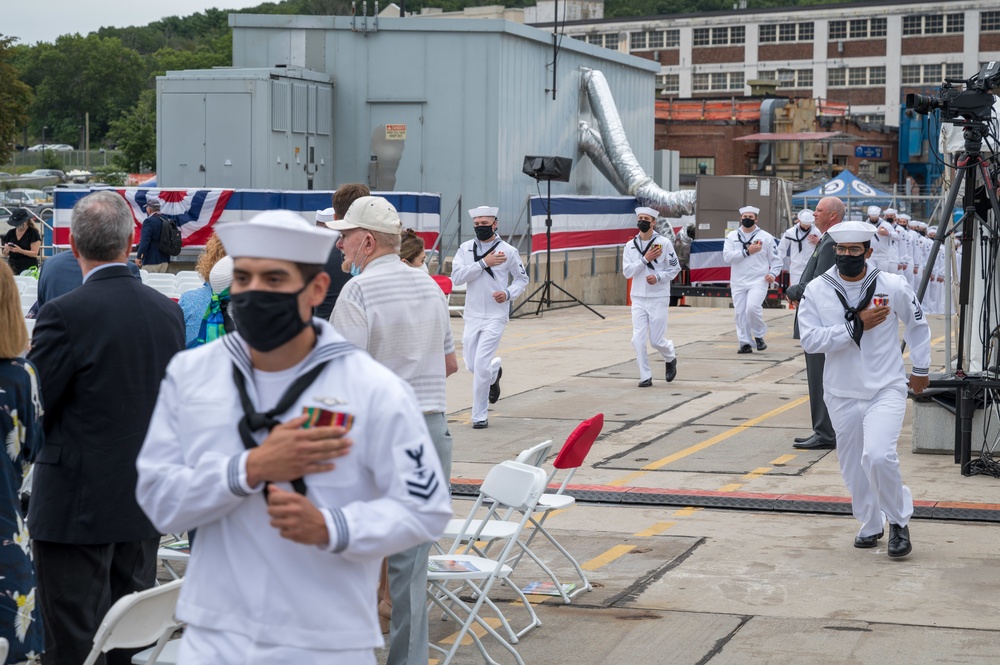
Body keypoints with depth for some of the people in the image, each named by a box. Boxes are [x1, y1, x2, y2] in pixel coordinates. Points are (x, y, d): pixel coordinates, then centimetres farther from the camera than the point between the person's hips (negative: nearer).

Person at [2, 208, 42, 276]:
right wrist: (6, 250, -7)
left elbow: (35, 253, -8)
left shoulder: (33, 233, -2)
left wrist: (20, 251, -21)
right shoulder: (10, 233, 12)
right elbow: (5, 254, 16)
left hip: (29, 268, -4)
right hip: (12, 267, 4)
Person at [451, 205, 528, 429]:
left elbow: (522, 278, 8)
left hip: (496, 316, -3)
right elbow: (456, 277, -12)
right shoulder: (465, 248, 2)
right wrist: (483, 263, -18)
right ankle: (495, 371, 45)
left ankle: (480, 416, 1)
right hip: (472, 316, 3)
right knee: (472, 365, 9)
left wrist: (508, 294, -11)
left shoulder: (508, 251, -3)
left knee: (481, 365, -11)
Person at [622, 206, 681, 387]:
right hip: (638, 299, 3)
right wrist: (645, 259, -15)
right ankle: (645, 377, 4)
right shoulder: (630, 245, 3)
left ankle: (670, 359, 32)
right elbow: (627, 272, -4)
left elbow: (675, 268, -1)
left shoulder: (664, 243, -5)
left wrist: (658, 277, -16)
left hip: (659, 298, -3)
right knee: (638, 339, -6)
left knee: (657, 340, 0)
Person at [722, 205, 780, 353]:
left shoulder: (766, 237, 3)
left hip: (758, 281, -3)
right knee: (741, 313, 3)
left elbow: (775, 259, 7)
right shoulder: (732, 236, 7)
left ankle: (759, 336, 0)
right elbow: (727, 256, -8)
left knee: (753, 307, -22)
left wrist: (773, 273, -11)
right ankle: (745, 343, 14)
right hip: (738, 282, 3)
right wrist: (747, 251, -14)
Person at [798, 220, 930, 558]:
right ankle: (871, 525, 33)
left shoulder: (893, 286, -5)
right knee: (853, 466, 11)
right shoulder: (817, 290, -4)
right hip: (842, 394, 3)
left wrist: (921, 368, 15)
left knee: (878, 456, -21)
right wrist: (856, 325, -20)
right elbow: (810, 340, -14)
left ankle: (899, 521, 1)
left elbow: (917, 325, 12)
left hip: (886, 390, -3)